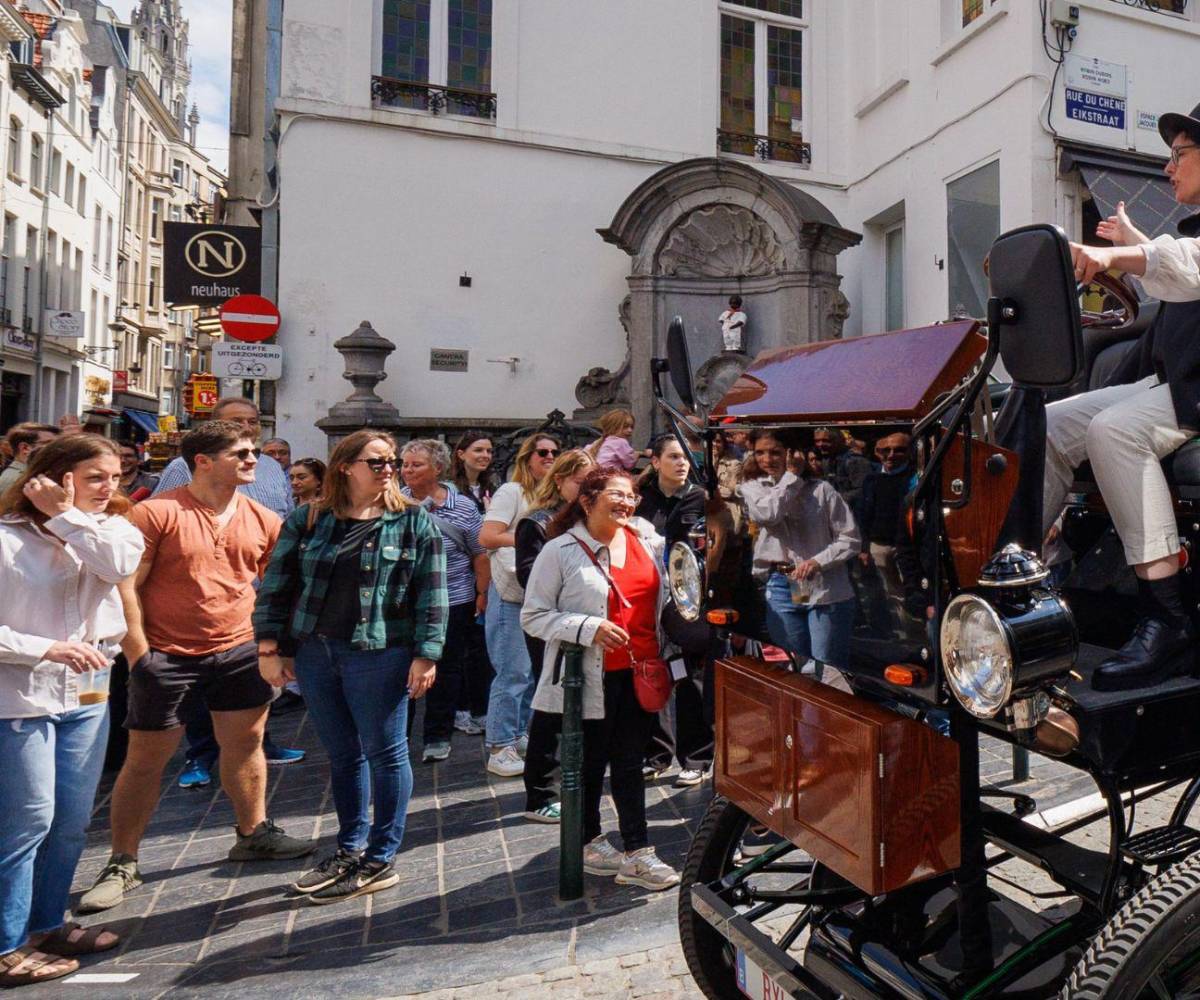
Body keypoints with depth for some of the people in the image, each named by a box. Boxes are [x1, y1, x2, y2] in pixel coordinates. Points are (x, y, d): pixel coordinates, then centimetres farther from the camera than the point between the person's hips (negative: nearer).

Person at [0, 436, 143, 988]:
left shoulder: (109, 529, 4)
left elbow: (120, 564, -19)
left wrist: (67, 516, -15)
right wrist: (48, 649, -21)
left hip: (87, 694, 6)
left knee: (73, 821, 14)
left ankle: (46, 925, 31)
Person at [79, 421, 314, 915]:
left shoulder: (263, 521, 3)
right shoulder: (157, 513, -11)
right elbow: (126, 587, -10)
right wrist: (138, 653, -12)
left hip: (238, 652, 4)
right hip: (166, 656, -4)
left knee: (246, 741, 12)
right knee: (146, 757, 5)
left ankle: (253, 833, 31)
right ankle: (122, 865, 20)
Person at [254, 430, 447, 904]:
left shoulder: (414, 522, -2)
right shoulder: (308, 520, 5)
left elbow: (431, 594, -5)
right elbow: (276, 585, 7)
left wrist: (426, 654, -11)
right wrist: (270, 647, 2)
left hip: (378, 655, -3)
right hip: (314, 652, 4)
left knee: (384, 754, 5)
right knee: (342, 754, 16)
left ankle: (380, 861, 19)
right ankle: (350, 850, 32)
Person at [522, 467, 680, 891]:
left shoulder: (646, 537, 4)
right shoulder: (560, 551, -11)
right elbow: (533, 616, -12)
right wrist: (588, 628, -22)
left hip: (639, 671, 5)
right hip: (591, 678, -4)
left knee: (630, 763, 11)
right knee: (590, 763, 12)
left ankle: (637, 854, 22)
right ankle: (588, 843, 32)